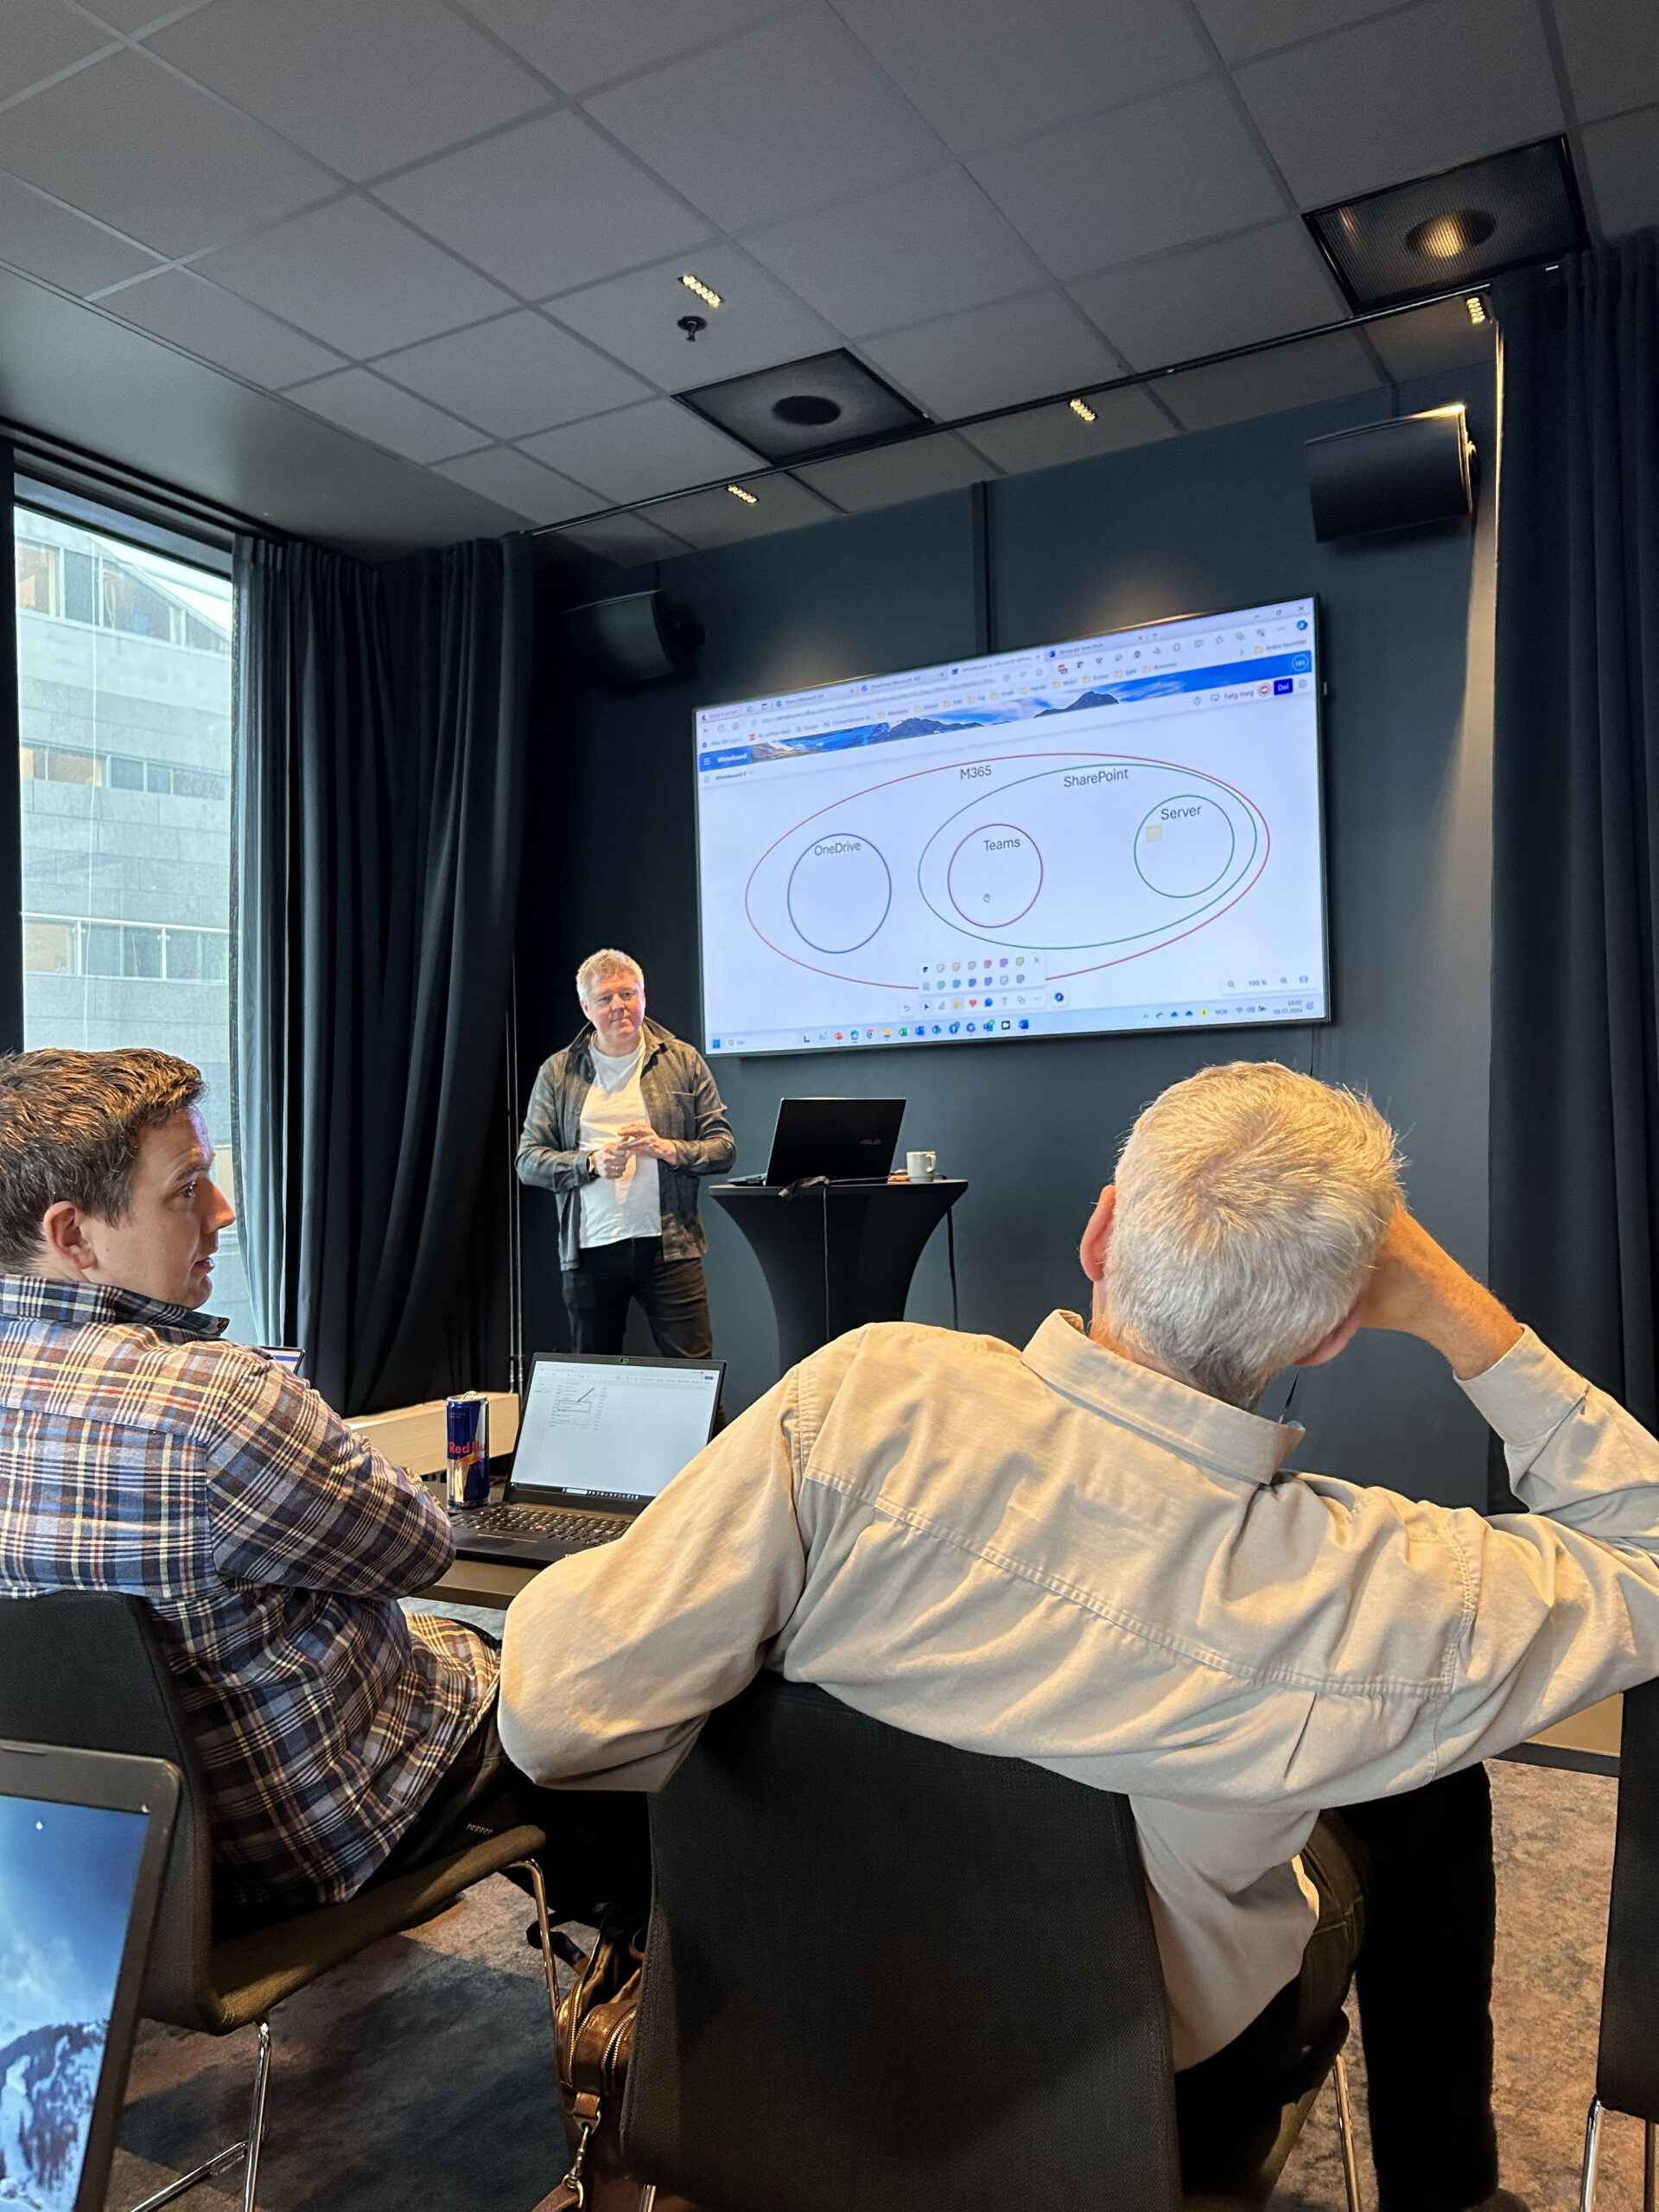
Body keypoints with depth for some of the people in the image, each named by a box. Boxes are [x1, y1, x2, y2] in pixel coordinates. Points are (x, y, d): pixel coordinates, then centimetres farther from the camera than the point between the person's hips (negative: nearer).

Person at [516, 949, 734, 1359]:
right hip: (589, 1250, 2)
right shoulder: (557, 1072, 8)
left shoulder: (683, 1062, 6)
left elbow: (723, 1148, 4)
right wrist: (592, 1163, -12)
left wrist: (667, 1149, -14)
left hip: (669, 1245, -1)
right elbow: (528, 1162, 4)